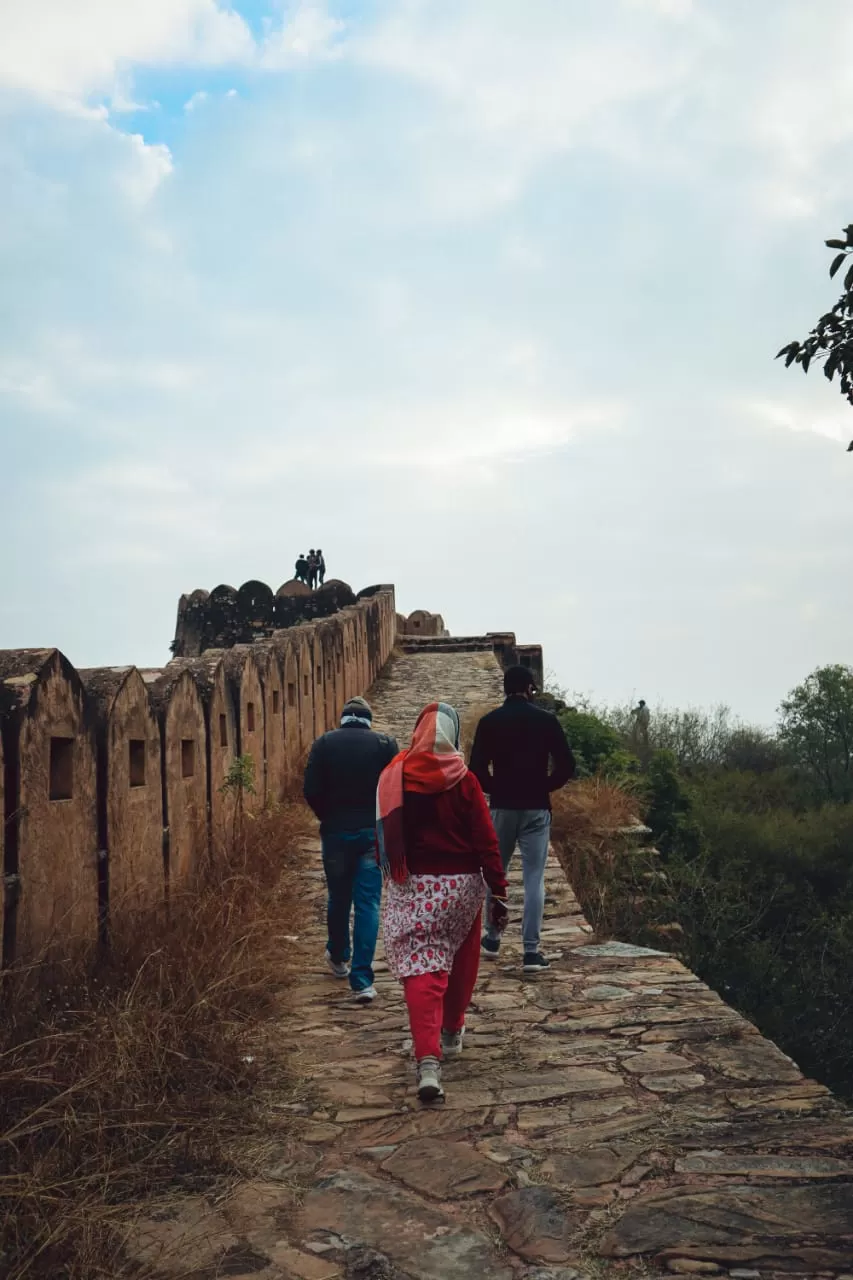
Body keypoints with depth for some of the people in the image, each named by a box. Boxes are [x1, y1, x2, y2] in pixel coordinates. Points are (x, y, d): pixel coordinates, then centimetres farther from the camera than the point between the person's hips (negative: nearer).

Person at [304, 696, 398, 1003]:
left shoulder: (324, 743, 0)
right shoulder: (385, 744, -1)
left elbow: (311, 790, -6)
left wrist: (328, 817, 10)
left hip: (335, 832, 1)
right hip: (373, 833, -1)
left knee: (338, 898, 19)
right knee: (368, 903, 0)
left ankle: (338, 958, 39)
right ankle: (362, 980, -5)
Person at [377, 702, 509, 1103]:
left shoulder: (395, 776, -5)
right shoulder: (463, 780, -9)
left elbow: (384, 834, 3)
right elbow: (486, 839, -10)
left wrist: (391, 873, 20)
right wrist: (499, 892, -5)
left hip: (412, 886, 0)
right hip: (461, 884, 0)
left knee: (421, 969, -2)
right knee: (461, 961, 22)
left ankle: (428, 1060, -15)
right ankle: (452, 1033, 40)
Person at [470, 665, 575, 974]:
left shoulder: (489, 722, -1)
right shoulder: (546, 720, -2)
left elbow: (476, 769, -6)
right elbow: (567, 765, -5)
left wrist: (495, 789, 10)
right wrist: (545, 786, 9)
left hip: (501, 808, 1)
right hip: (536, 809, -1)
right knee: (534, 880, 1)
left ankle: (493, 939, 29)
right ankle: (531, 952, -1)